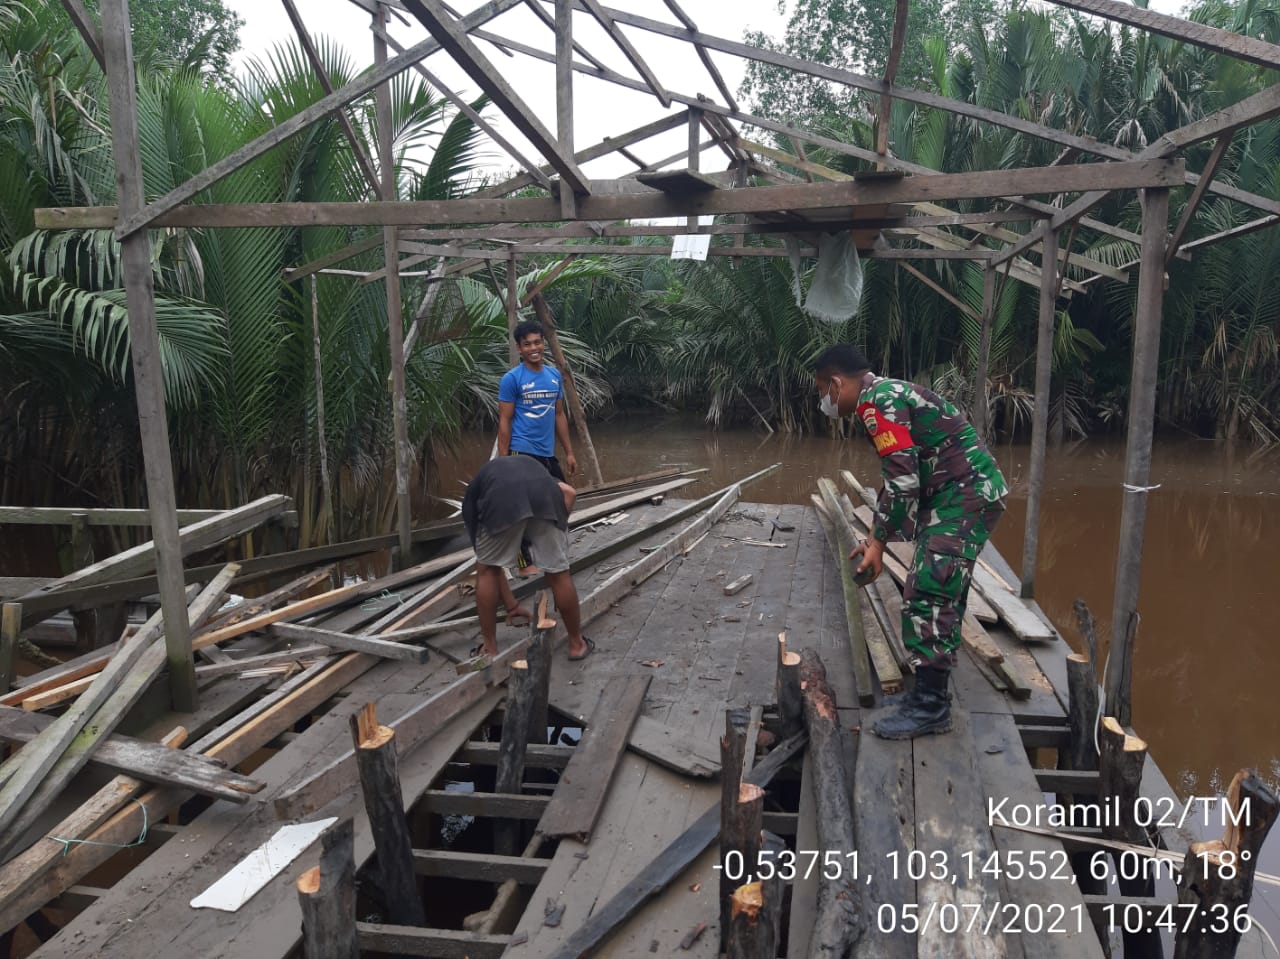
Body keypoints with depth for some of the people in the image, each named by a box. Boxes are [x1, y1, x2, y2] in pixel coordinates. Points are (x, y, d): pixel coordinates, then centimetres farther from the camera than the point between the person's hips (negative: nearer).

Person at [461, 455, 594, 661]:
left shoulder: (474, 491, 38)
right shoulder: (533, 467, 45)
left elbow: (491, 564, 39)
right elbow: (568, 491, 22)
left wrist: (512, 606, 48)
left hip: (500, 501, -1)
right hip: (546, 496, 2)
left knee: (486, 570, 24)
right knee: (558, 573, 18)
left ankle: (489, 649, 30)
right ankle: (577, 644, 33)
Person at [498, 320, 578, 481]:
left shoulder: (555, 375, 9)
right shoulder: (512, 378, -9)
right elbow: (505, 421, -9)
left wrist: (569, 452, 14)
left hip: (548, 454, 7)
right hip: (522, 453, -7)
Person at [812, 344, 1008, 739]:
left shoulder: (876, 401, -14)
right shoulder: (889, 396, 19)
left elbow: (903, 480, -20)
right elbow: (900, 480, 24)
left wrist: (878, 541, -11)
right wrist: (874, 538, 23)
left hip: (966, 495, -10)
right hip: (967, 494, 10)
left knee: (929, 594, -11)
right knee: (939, 594, 13)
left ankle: (930, 705, -6)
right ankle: (930, 690, 20)